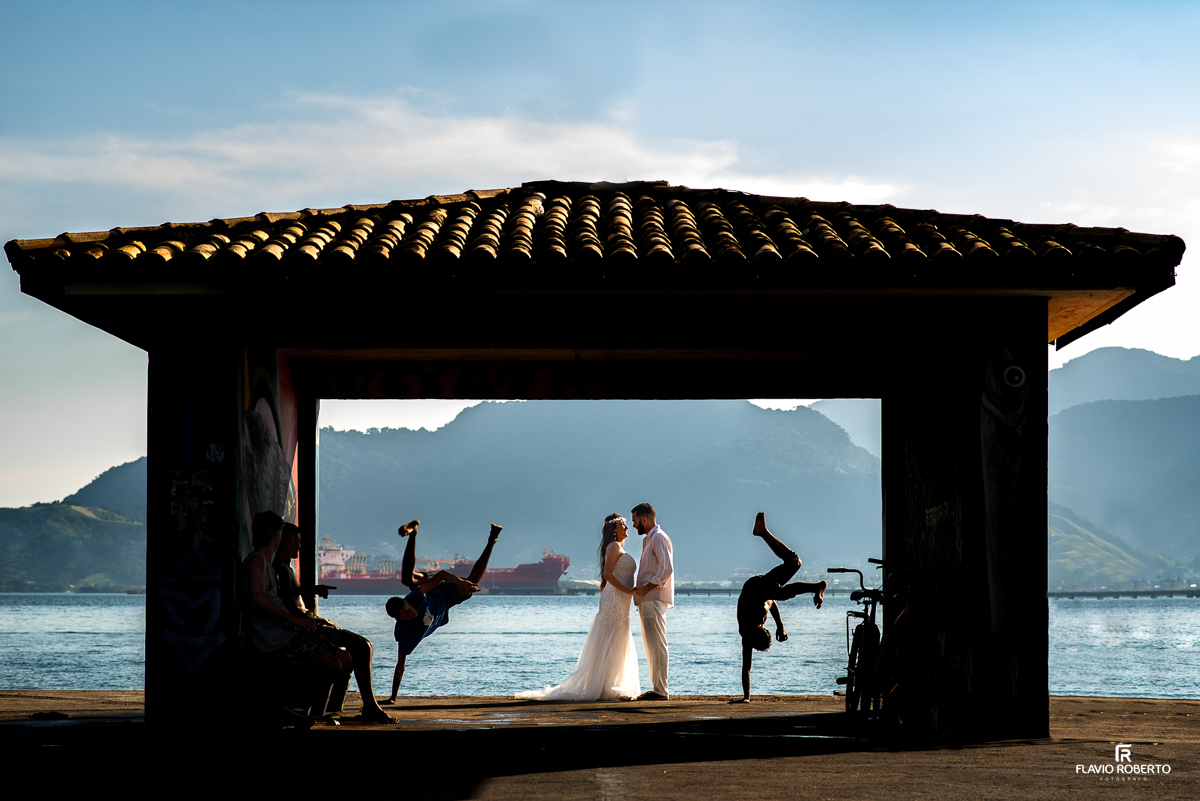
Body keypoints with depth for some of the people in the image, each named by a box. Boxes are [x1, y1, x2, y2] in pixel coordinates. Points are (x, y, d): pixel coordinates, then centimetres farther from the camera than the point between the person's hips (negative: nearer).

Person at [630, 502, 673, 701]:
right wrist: (640, 590, 13)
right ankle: (657, 688, 15)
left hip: (654, 599, -11)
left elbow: (666, 569, -20)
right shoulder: (648, 539, 21)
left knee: (657, 645, -10)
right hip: (647, 599, 11)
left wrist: (646, 588, -18)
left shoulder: (658, 538, -11)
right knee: (650, 646, 12)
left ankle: (660, 691, -10)